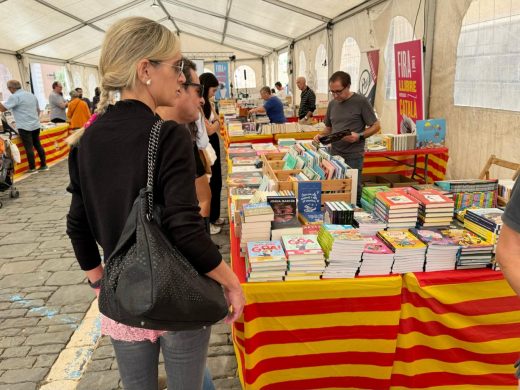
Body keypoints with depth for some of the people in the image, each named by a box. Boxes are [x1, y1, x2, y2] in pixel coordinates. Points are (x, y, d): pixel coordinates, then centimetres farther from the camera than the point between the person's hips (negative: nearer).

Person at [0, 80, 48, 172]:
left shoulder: (14, 97, -11)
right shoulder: (31, 95, 13)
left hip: (24, 127, -7)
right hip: (36, 125, 7)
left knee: (29, 148, -1)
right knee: (38, 145, 13)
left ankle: (32, 168, 4)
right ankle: (44, 165, 16)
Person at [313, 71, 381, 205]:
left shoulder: (361, 101, -5)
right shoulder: (332, 104, 11)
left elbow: (376, 126, -2)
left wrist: (359, 136, -18)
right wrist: (321, 135, 0)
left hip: (353, 156, -5)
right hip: (334, 154, 5)